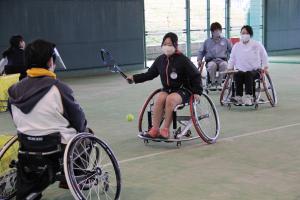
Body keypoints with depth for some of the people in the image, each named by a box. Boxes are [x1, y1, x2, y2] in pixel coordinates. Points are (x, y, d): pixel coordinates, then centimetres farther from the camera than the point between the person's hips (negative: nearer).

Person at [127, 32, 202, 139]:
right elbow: (150, 74, 14)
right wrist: (135, 78, 7)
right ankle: (155, 130, -22)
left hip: (183, 90, -4)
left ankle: (165, 130, -24)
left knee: (170, 99, -34)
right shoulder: (160, 59, 3)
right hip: (167, 89, 4)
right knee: (160, 98, -27)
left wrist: (197, 92, -10)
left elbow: (196, 75, -5)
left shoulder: (182, 60, -11)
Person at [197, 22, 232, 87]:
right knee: (212, 65, -39)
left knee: (224, 65, -39)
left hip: (222, 60, 0)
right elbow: (201, 52, 24)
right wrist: (199, 59, 6)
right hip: (211, 60, 0)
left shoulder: (225, 41, 20)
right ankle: (213, 82, -22)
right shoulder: (207, 41, 22)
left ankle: (219, 82, -26)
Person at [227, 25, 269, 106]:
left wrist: (265, 67, 3)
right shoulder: (236, 46, 16)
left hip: (254, 71, -2)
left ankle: (249, 97, -46)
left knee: (248, 74, -37)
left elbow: (264, 57, 16)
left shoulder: (257, 45, 11)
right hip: (240, 70, 2)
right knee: (237, 75, -34)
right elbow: (232, 58, 21)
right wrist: (229, 68, 5)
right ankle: (238, 97, -41)